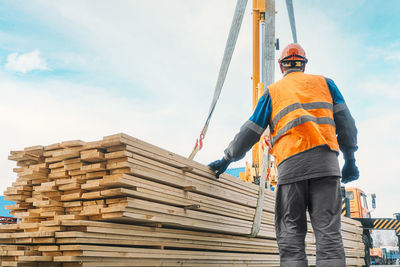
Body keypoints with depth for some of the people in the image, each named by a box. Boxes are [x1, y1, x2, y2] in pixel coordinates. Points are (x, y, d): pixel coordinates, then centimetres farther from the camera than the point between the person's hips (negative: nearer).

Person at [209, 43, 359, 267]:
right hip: (325, 159, 1)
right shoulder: (324, 83, 22)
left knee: (291, 235, 0)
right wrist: (350, 159, 16)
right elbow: (345, 122, 12)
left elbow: (251, 131, 15)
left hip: (290, 163, -1)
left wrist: (227, 159, 24)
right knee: (329, 232, -3)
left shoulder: (273, 92, 19)